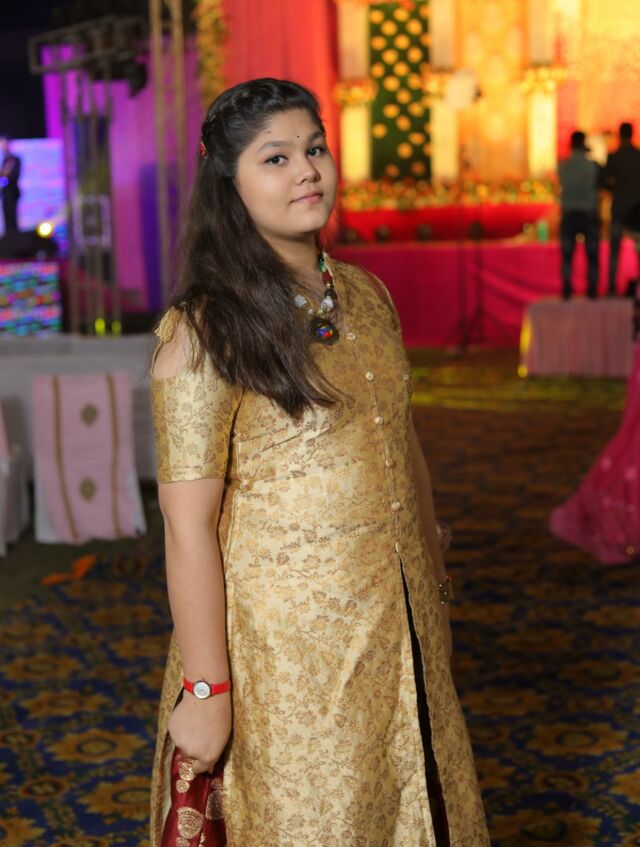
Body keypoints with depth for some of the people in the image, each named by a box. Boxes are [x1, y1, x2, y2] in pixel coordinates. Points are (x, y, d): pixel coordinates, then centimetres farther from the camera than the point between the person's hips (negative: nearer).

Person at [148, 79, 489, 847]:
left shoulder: (365, 296, 5)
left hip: (400, 628, 6)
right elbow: (188, 524, -18)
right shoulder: (206, 330, -15)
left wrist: (433, 584, 17)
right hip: (285, 639, -6)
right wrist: (205, 688, -18)